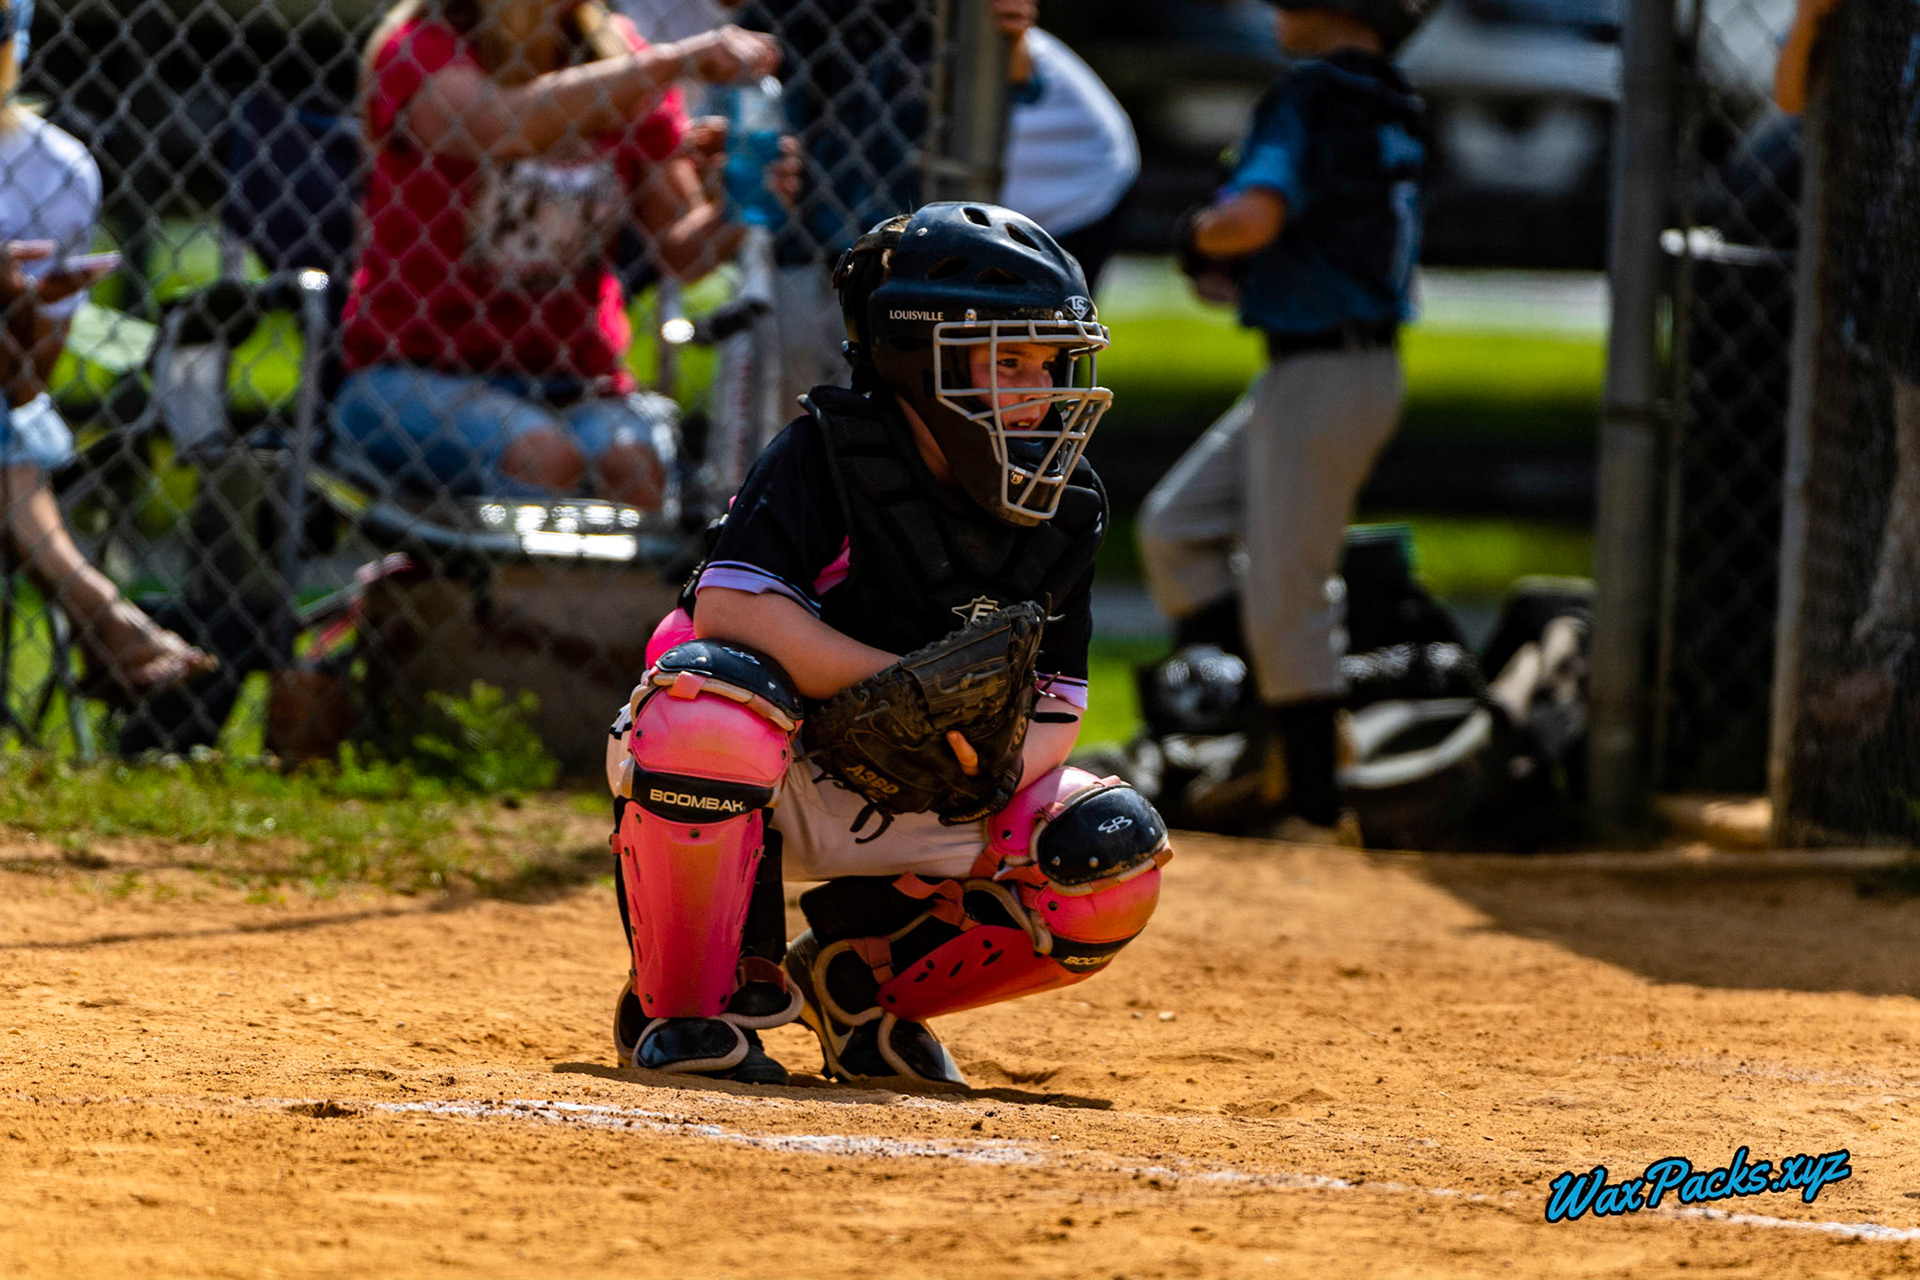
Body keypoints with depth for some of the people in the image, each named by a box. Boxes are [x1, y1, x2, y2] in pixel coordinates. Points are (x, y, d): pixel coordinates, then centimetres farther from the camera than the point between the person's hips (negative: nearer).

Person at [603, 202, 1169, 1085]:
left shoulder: (1063, 508, -1)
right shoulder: (830, 452, -17)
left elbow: (1055, 711, 2)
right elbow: (728, 608, -31)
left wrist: (1006, 763, -22)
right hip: (770, 783, -5)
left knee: (1115, 866, -15)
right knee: (717, 693, -41)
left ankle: (858, 981, 8)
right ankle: (681, 1010, -20)